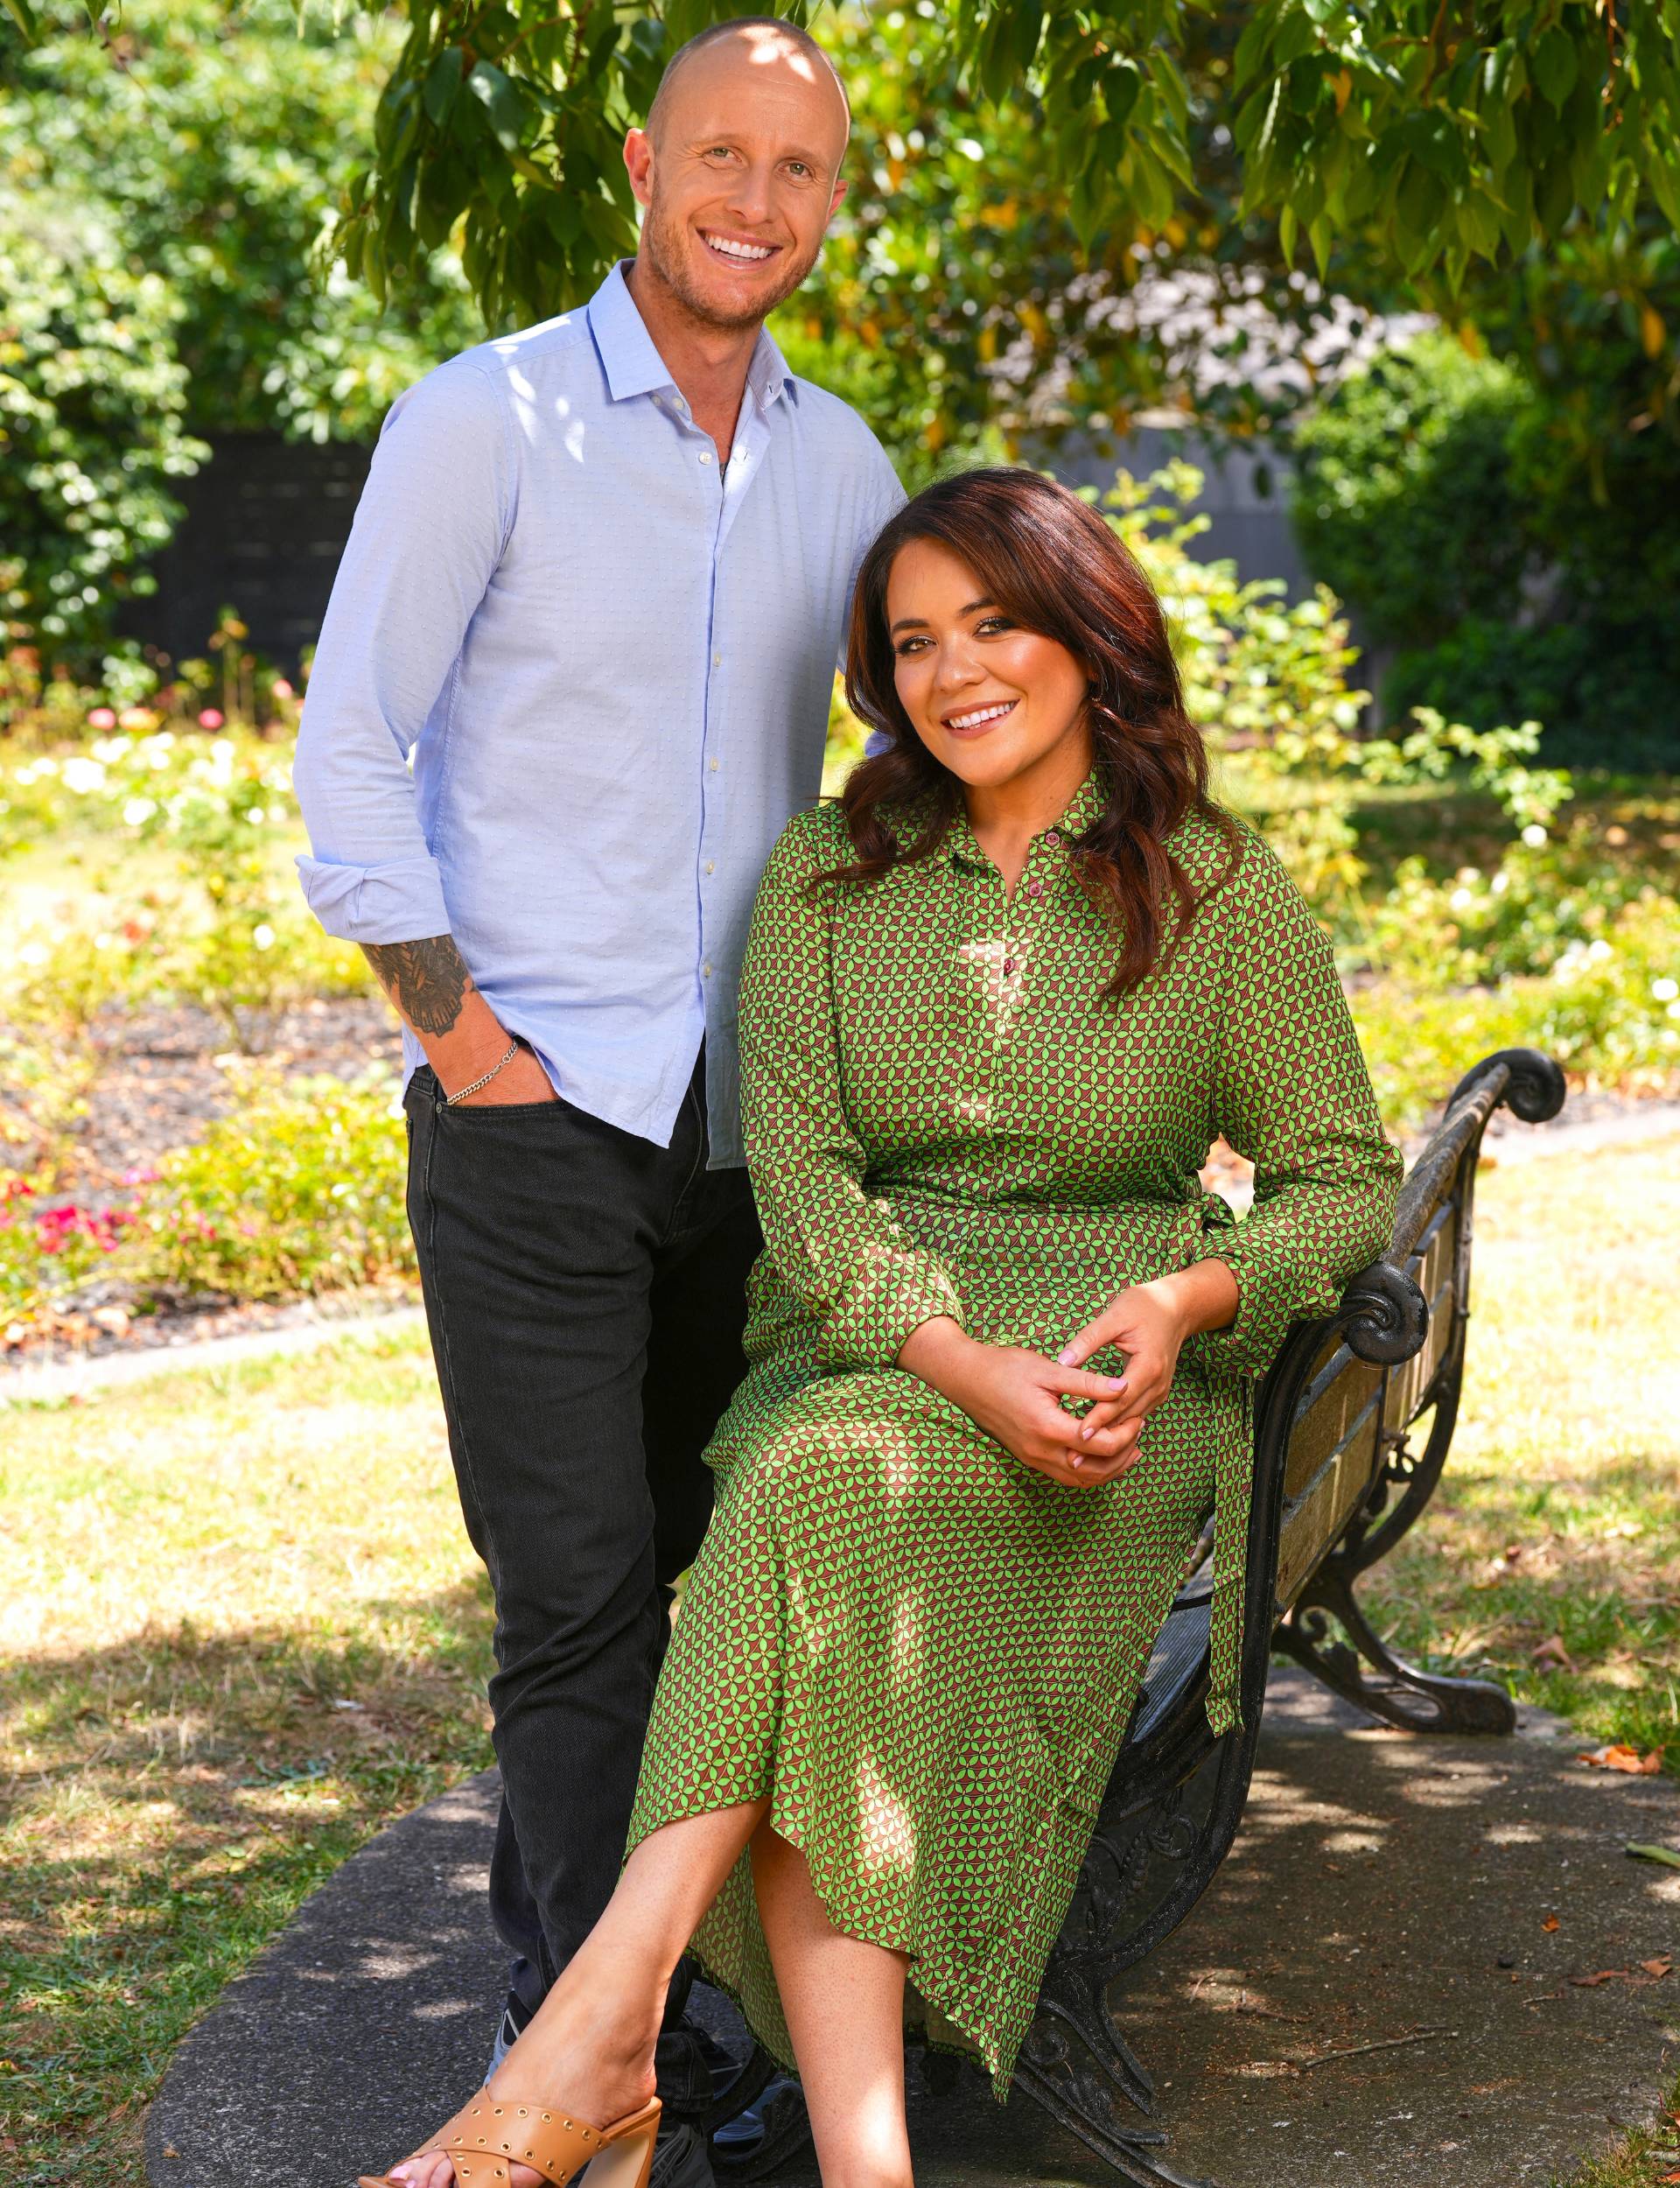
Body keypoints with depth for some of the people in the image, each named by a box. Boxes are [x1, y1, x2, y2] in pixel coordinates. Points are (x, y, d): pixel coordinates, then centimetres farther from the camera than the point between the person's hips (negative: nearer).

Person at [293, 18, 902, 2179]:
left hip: (752, 1117, 5)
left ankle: (551, 1967, 28)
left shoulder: (841, 459, 11)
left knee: (676, 1563, 11)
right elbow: (347, 742, -5)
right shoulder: (484, 420, -4)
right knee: (581, 1587, -6)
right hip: (541, 1112, -5)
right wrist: (461, 1030, -10)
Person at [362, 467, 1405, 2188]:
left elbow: (1349, 1180, 6)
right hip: (862, 1348, 2)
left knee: (828, 1483, -34)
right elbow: (798, 1175, -2)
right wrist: (965, 1362, -19)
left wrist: (1186, 1300, -15)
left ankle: (605, 2017, -35)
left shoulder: (1217, 896, 3)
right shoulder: (827, 879, 7)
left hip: (1124, 1375, -2)